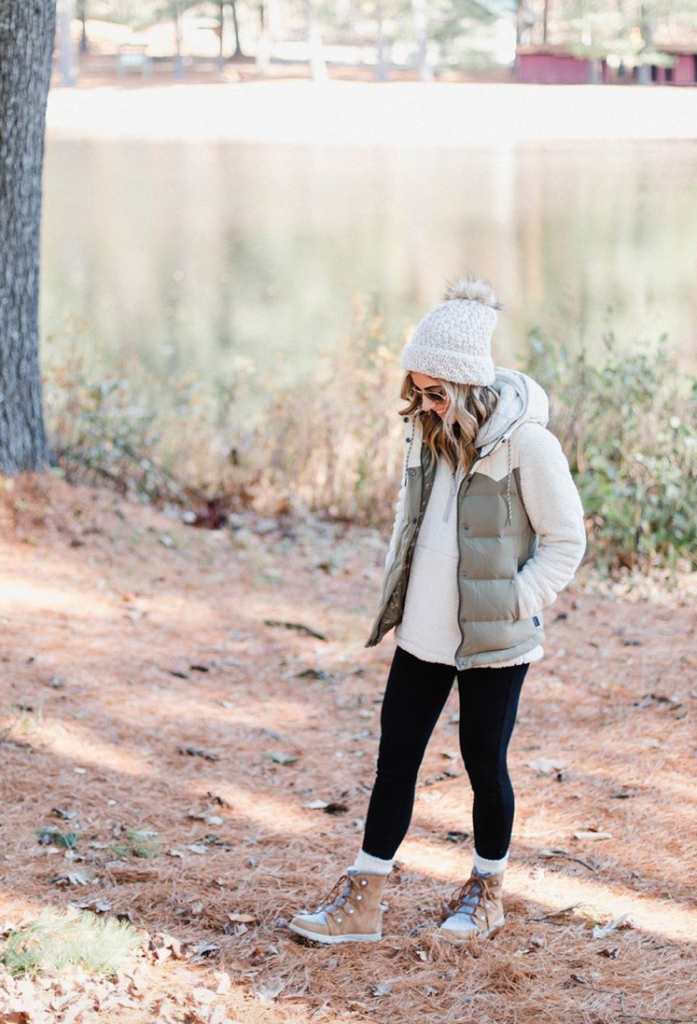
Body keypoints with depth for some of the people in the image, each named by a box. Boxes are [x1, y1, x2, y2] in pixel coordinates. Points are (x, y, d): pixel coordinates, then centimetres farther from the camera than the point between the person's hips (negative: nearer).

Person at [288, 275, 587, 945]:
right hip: (423, 634, 6)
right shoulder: (425, 431, 4)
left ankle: (486, 893, 28)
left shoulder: (525, 442, -16)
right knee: (395, 757, 7)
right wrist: (395, 587, 10)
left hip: (493, 640, -6)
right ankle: (361, 902, 14)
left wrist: (516, 604, -14)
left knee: (484, 763, 7)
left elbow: (566, 540, -10)